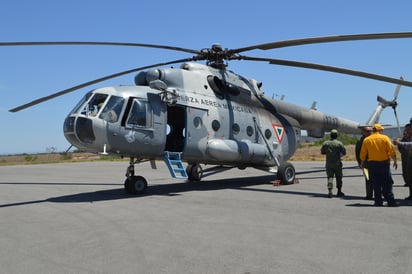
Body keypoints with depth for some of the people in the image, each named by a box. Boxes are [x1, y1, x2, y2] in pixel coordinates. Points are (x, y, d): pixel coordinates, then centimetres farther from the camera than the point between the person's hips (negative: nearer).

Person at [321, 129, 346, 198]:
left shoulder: (325, 143, 0)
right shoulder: (339, 143, -8)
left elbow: (322, 152, 9)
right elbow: (344, 152, -5)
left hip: (329, 164, 2)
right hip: (337, 164, -2)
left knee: (330, 177, 2)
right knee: (339, 178, 12)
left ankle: (330, 191, -15)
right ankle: (339, 192, 21)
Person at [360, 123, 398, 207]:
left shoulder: (366, 140, 2)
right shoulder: (385, 138, -3)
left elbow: (363, 154, 5)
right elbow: (391, 151, -5)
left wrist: (362, 164, 18)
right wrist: (395, 161, 5)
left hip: (372, 164, 2)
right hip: (384, 163, -2)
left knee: (376, 184, 7)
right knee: (387, 184, 4)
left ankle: (378, 201, 8)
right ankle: (390, 201, 2)